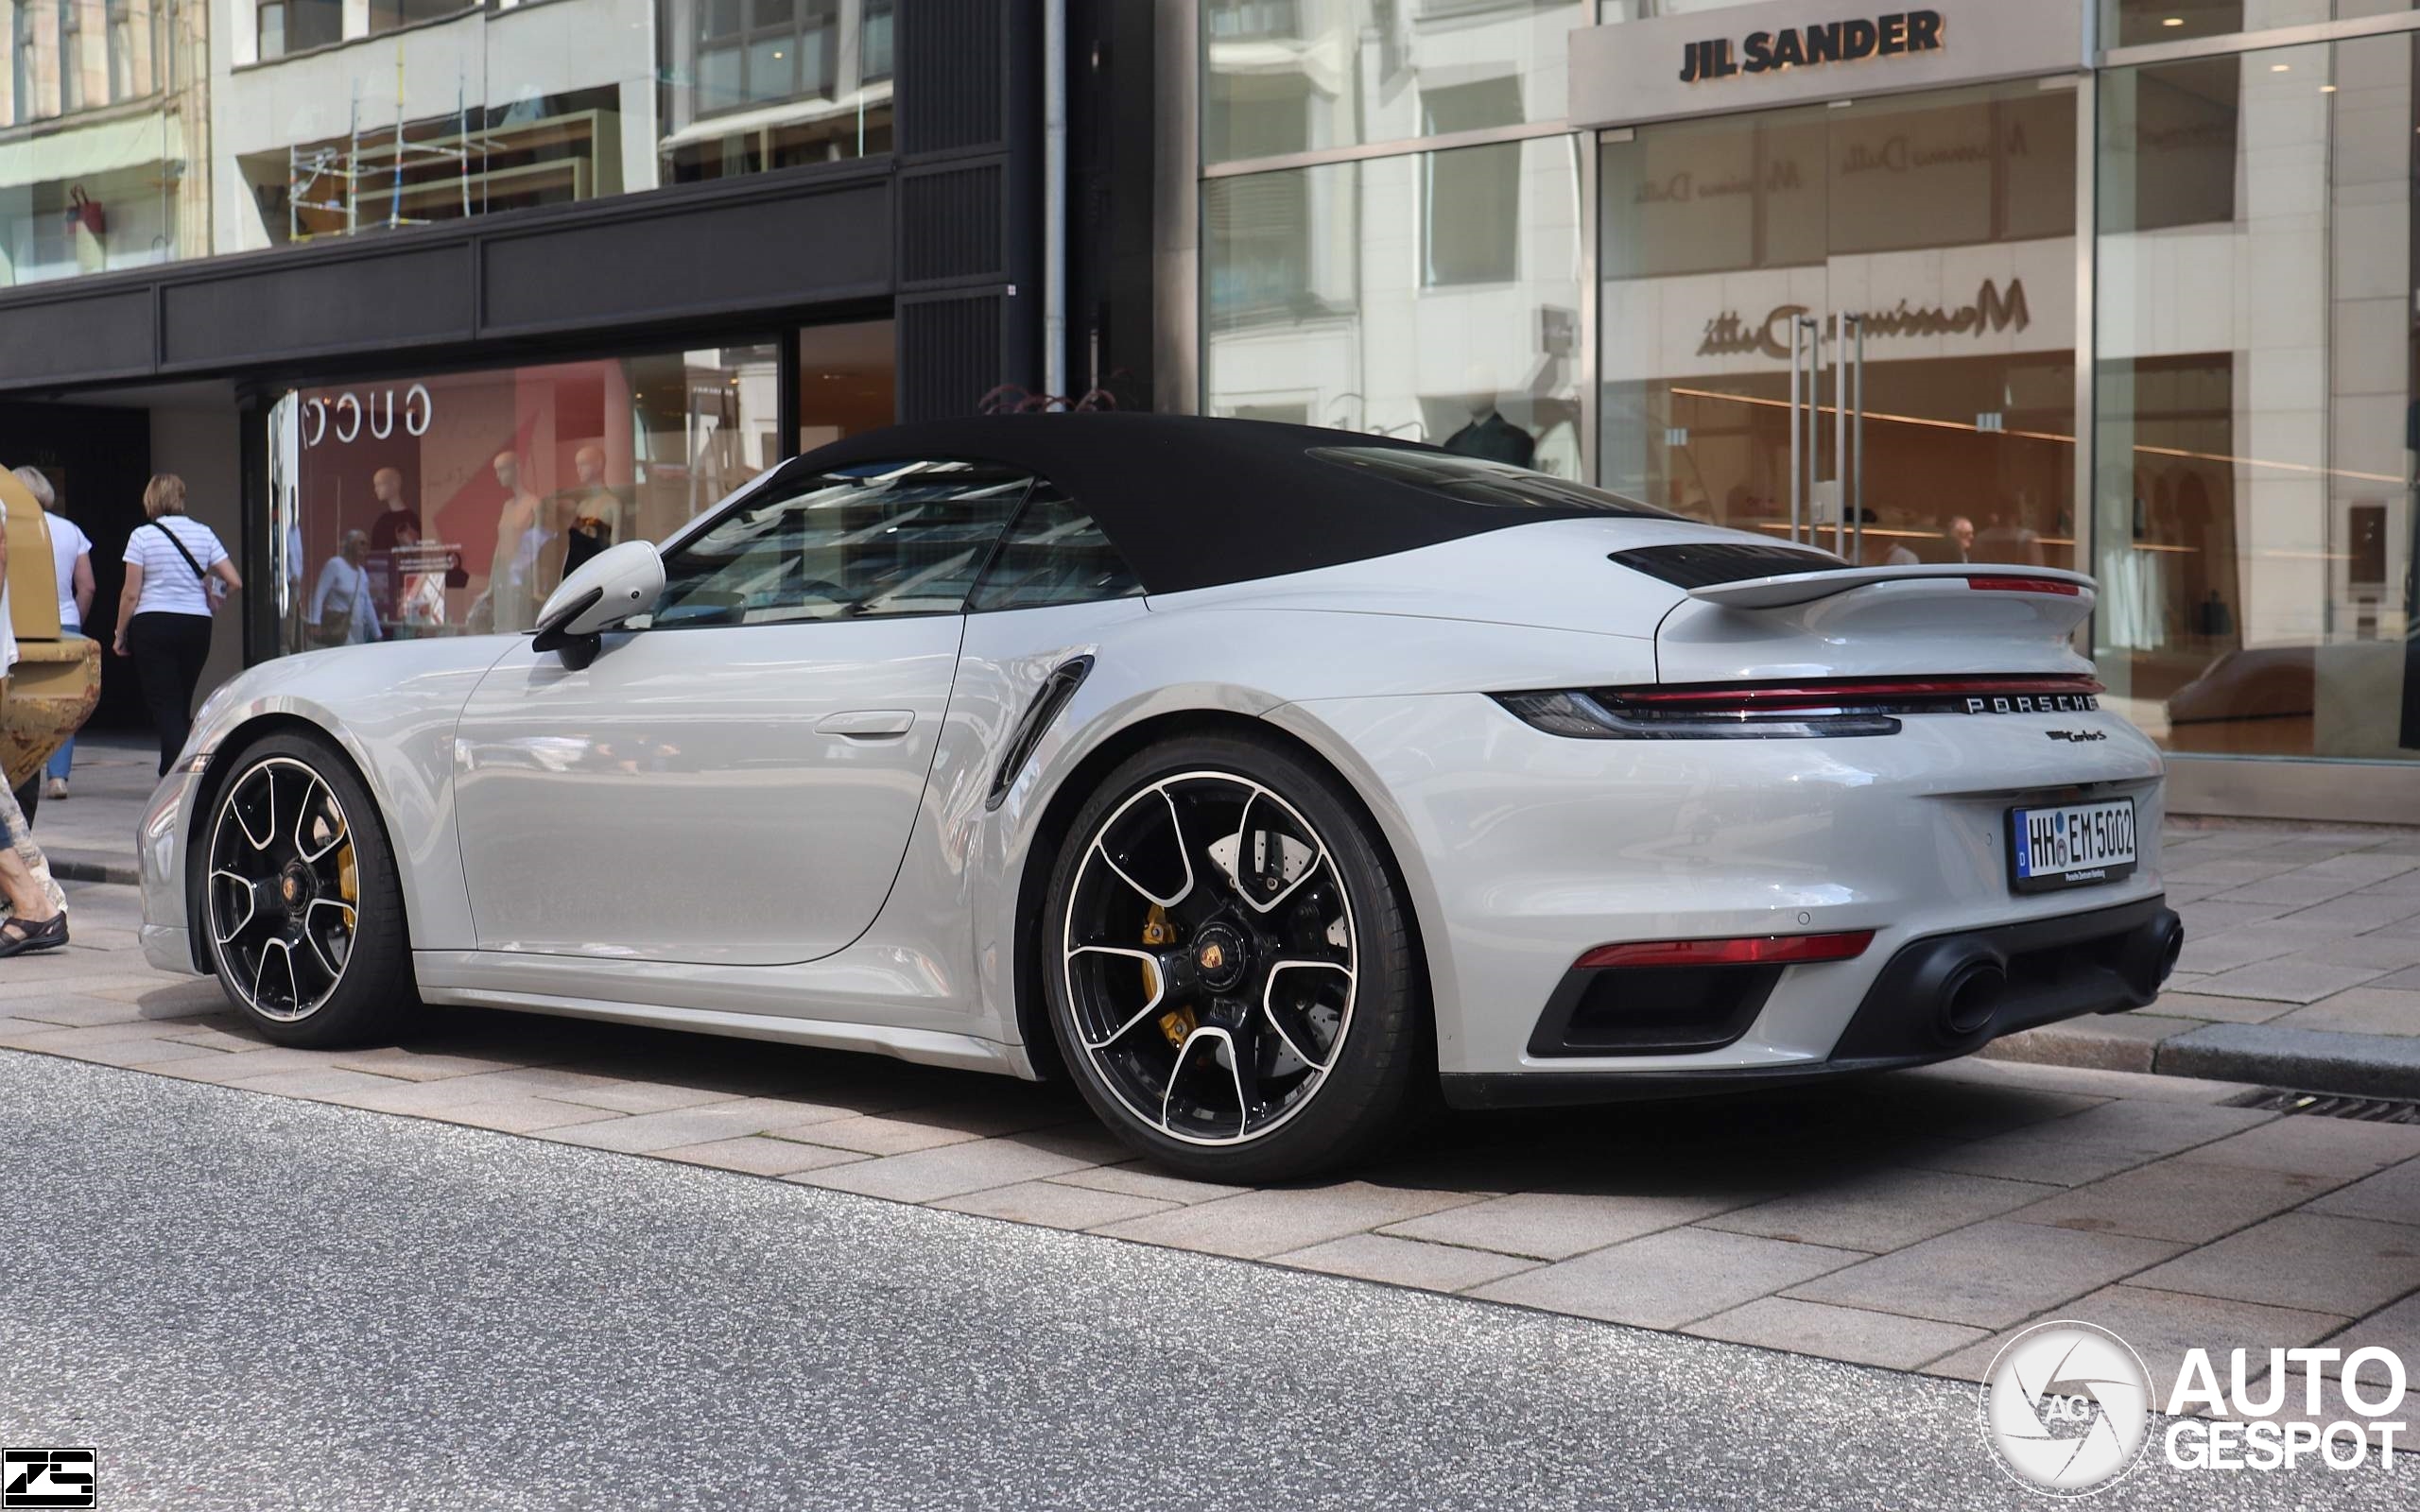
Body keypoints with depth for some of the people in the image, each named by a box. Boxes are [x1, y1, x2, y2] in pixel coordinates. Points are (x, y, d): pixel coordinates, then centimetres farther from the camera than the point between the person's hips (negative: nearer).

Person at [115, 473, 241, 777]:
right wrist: (214, 599, 21)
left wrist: (120, 634, 5)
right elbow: (235, 583, 1)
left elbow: (131, 594, -5)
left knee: (164, 705, -2)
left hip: (153, 626, -3)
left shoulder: (142, 535, -4)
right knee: (182, 704, 15)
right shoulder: (203, 533, 4)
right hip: (196, 626, 3)